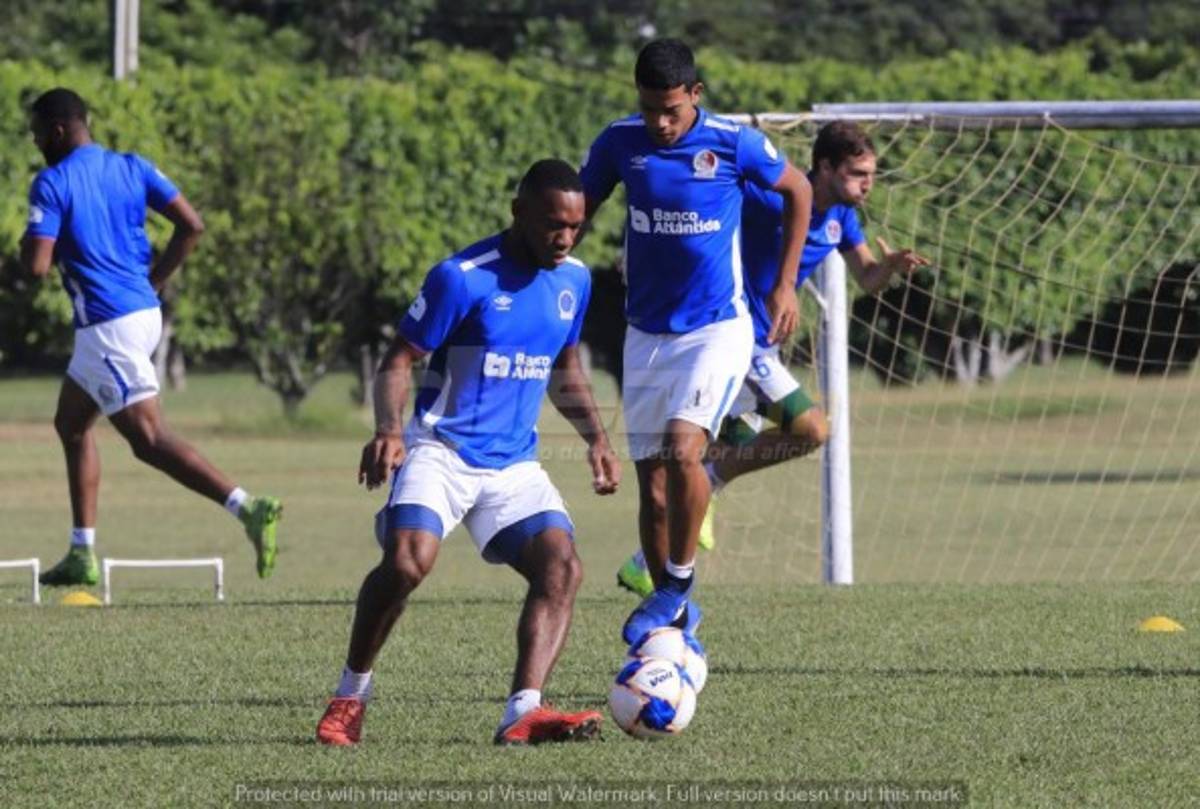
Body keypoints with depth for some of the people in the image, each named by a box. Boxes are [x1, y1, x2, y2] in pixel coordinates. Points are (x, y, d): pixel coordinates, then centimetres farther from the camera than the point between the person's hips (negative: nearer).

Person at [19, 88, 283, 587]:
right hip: (144, 312, 9)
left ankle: (246, 507, -27)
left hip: (108, 328, -9)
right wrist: (152, 283, 13)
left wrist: (27, 244, 6)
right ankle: (81, 555, 20)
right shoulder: (132, 168, 10)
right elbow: (191, 226, 5)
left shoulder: (52, 184, -10)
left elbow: (37, 265, -17)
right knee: (71, 423, 20)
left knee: (149, 438, -11)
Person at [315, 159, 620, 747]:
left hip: (514, 465, 6)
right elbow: (398, 361, -7)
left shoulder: (573, 280, 8)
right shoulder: (462, 277, -11)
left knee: (561, 567, -18)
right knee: (407, 561, -28)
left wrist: (596, 439, 12)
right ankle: (350, 695, -6)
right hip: (442, 451, -6)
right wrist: (388, 430, -25)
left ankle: (522, 713, -27)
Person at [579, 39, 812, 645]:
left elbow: (797, 191, 6)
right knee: (651, 481, 4)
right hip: (646, 333, 4)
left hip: (717, 327, -4)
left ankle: (679, 582, -7)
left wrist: (785, 285, 5)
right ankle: (673, 616, 16)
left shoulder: (733, 144, -11)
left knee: (682, 449, -25)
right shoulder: (620, 143, -3)